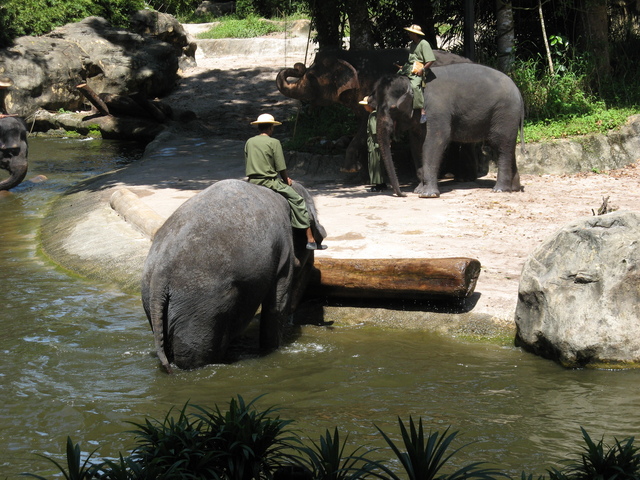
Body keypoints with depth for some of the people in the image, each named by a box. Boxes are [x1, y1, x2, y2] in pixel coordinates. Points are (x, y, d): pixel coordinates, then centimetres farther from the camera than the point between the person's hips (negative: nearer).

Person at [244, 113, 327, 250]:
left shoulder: (249, 142, 10)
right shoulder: (274, 142, -7)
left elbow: (247, 167, 15)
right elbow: (281, 168, -9)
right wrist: (286, 180, 11)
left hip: (251, 183, 6)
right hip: (269, 181, -6)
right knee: (298, 201, 2)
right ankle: (311, 240, -4)